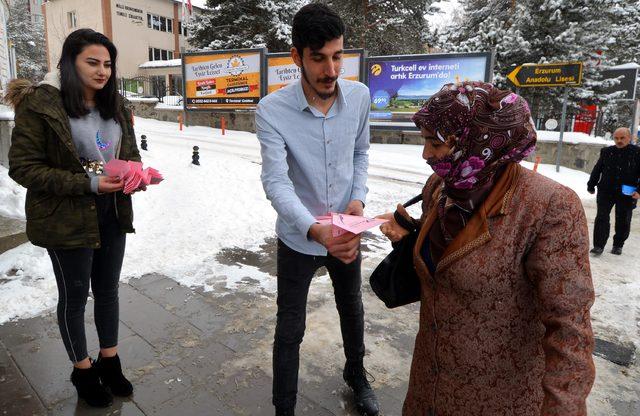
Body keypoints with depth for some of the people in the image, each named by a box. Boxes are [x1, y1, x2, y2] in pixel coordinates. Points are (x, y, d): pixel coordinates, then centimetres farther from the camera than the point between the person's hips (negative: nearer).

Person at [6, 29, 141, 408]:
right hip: (67, 219, -5)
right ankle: (83, 370, 35)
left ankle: (109, 361, 39)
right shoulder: (39, 103, -13)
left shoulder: (116, 105, 4)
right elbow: (23, 167, -14)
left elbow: (131, 152, 13)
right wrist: (88, 184, -23)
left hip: (112, 214, 5)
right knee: (75, 297, 12)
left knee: (108, 291, 18)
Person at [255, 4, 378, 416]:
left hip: (346, 233, 4)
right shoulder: (272, 110, -20)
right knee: (290, 329, 9)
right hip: (299, 238, -4)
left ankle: (356, 375, 53)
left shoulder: (359, 96, -9)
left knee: (352, 310, 24)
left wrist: (359, 198, -11)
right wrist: (315, 230, -43)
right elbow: (276, 182, -27)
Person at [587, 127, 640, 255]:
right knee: (601, 218, -4)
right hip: (606, 191, 1)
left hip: (627, 194, -1)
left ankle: (618, 245, 27)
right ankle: (599, 245, -1)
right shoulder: (606, 152, 3)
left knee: (623, 222, 10)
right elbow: (597, 170, 11)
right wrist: (591, 186, 11)